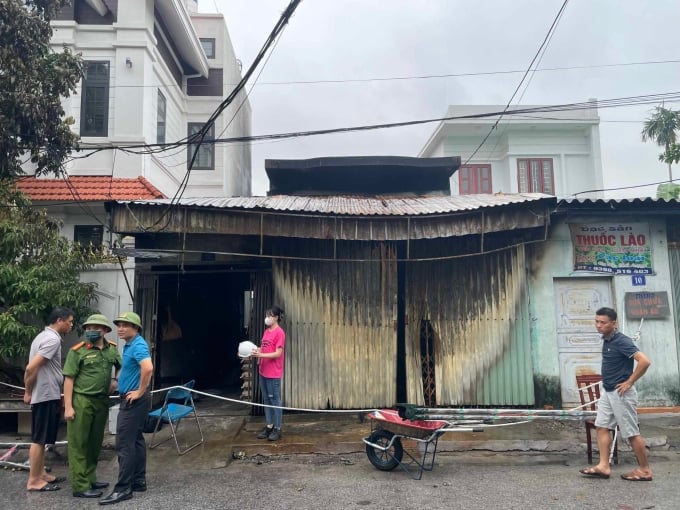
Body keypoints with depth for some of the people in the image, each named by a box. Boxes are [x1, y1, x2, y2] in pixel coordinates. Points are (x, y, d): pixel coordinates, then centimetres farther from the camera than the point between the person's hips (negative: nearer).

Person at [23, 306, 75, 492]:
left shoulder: (44, 336, 14)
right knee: (39, 439, -2)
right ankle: (33, 480, 5)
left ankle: (40, 474, 24)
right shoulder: (52, 339, -18)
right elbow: (31, 368, -24)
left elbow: (31, 368, 16)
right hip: (46, 396, -10)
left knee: (41, 438, 16)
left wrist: (29, 391, 17)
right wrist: (28, 392, -11)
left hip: (46, 395, 10)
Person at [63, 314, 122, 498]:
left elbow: (121, 366, 25)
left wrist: (116, 381, 7)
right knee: (79, 444, 1)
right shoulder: (78, 351, -9)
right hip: (81, 401, -6)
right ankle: (80, 486, 6)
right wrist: (68, 406, -14)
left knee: (95, 442, 15)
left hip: (102, 401, 6)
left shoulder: (112, 349, 6)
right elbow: (69, 379, -10)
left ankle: (90, 479, 29)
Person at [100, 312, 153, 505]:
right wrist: (119, 382, 20)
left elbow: (148, 368, -36)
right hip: (131, 400, 11)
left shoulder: (138, 345, -19)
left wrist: (140, 392, -26)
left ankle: (123, 488, -2)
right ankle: (139, 481, 23)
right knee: (135, 440, 15)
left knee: (124, 443, -7)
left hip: (134, 401, -11)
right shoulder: (130, 345, 13)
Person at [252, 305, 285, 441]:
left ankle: (277, 429, 8)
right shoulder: (266, 331, 12)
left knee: (274, 400, -1)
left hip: (273, 373, -8)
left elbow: (278, 353, -18)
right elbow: (263, 348, 14)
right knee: (266, 399, 13)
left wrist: (260, 355, -25)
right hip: (263, 371, 8)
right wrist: (254, 350, -4)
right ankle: (268, 426, 23)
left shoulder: (279, 332, -14)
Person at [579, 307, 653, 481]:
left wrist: (629, 382, -21)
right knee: (602, 427, 8)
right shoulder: (607, 340, 9)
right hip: (608, 392, 9)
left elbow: (645, 361, -28)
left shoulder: (621, 341, -19)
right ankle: (604, 466, 13)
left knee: (631, 433, 1)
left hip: (621, 393, -9)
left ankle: (645, 470, 15)